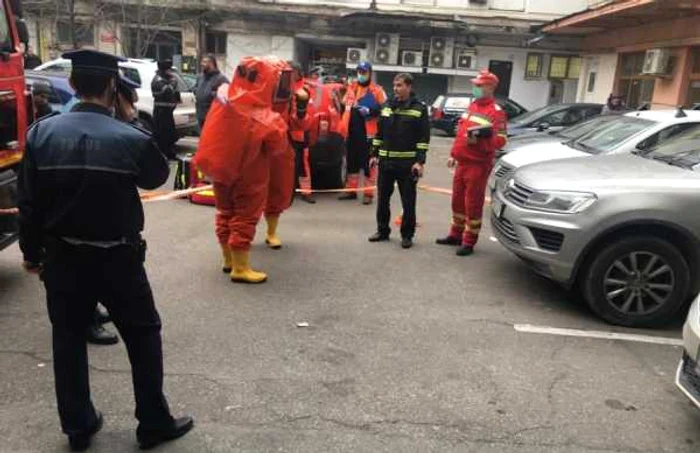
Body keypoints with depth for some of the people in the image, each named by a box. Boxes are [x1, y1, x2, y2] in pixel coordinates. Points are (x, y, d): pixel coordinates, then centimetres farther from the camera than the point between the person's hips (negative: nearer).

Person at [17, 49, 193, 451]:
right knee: (143, 335, 13)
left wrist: (32, 252, 14)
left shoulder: (41, 133, -6)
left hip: (62, 256, 4)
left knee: (68, 339, 17)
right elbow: (157, 176, 5)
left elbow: (28, 201, 0)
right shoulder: (131, 138, -16)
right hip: (117, 257, -3)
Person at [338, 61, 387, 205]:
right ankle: (351, 190, 23)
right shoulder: (351, 87, 14)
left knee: (368, 163, -3)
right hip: (352, 132, 6)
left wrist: (370, 111, -18)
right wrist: (345, 126, 20)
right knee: (352, 162, 12)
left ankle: (369, 193, 4)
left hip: (368, 133, -6)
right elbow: (345, 105, 26)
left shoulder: (377, 90, -3)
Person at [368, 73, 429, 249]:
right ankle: (382, 230, 23)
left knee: (408, 201, 3)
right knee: (383, 198, 10)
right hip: (386, 161, 5)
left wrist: (420, 161, -15)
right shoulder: (387, 106, 11)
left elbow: (424, 138, -8)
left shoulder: (419, 109, -4)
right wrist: (375, 154, 10)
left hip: (407, 163, -4)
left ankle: (407, 235, 13)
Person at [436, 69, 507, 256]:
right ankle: (456, 235, 30)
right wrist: (453, 155, 21)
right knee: (457, 200, 16)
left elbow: (500, 141, -17)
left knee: (473, 204, -2)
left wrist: (479, 140, -31)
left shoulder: (496, 112, -12)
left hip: (478, 165, -8)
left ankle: (469, 242, 8)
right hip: (462, 163, 8)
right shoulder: (471, 107, 15)